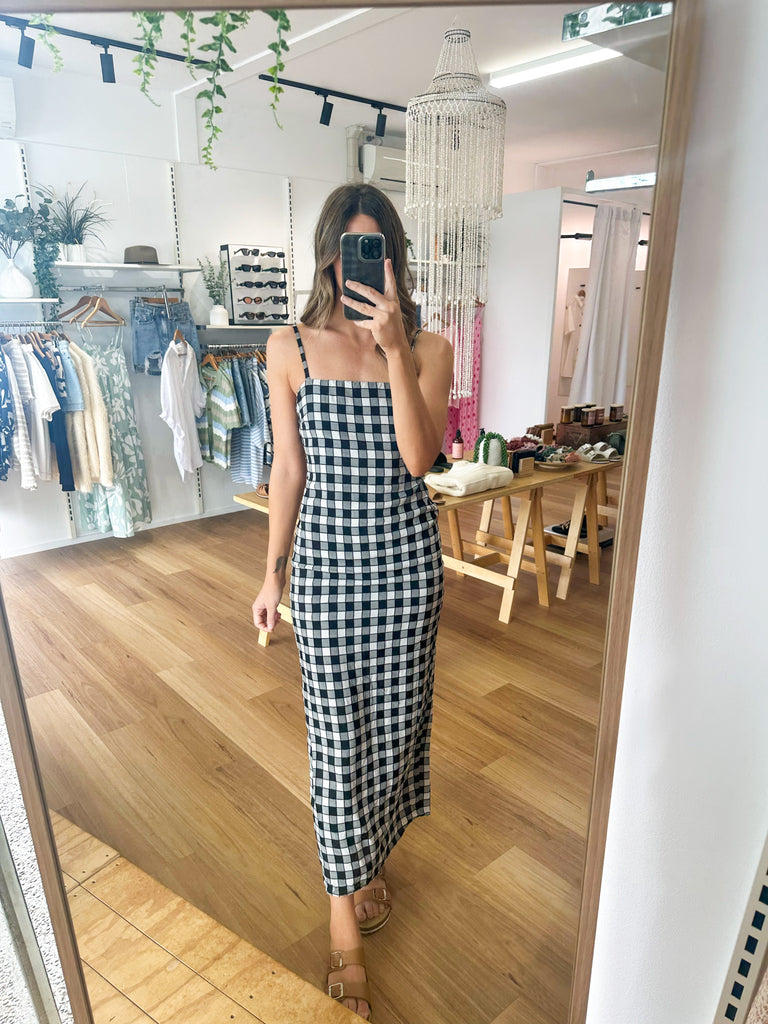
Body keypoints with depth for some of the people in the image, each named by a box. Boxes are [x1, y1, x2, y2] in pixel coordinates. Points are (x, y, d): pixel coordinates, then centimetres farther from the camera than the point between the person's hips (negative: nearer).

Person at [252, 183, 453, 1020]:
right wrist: (272, 574, 4)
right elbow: (288, 469, 2)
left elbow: (418, 456, -15)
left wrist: (394, 347, -21)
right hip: (325, 554, -1)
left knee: (396, 715, 15)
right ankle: (344, 904, 28)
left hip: (405, 553, 2)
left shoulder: (428, 348, 0)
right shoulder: (290, 348, -1)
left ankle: (369, 856, 44)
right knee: (336, 728, 6)